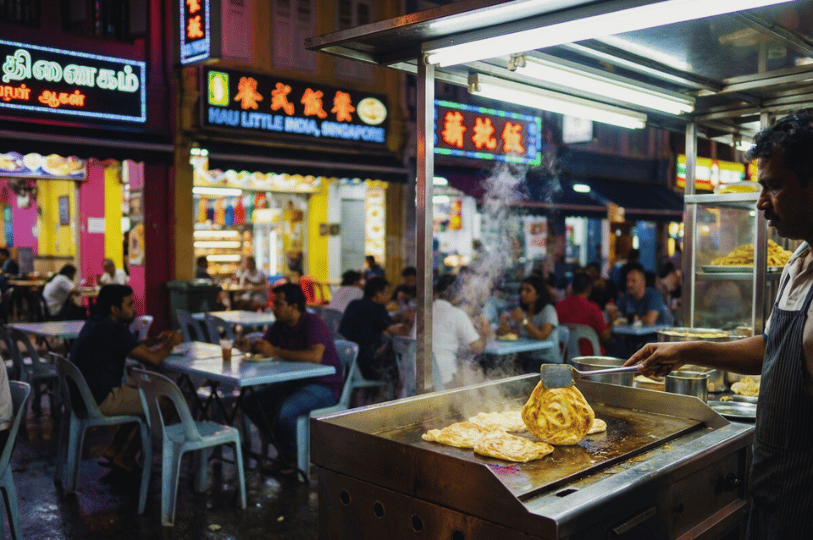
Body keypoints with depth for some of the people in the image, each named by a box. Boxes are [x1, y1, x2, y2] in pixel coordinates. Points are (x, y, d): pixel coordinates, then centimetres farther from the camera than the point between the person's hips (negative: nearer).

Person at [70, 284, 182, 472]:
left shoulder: (95, 323, 12)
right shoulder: (113, 329, -20)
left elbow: (133, 346, 25)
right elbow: (152, 358, -22)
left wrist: (157, 340, 9)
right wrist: (170, 344, -2)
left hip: (84, 394, 10)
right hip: (100, 401, -10)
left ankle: (113, 449, 22)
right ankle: (125, 457, 10)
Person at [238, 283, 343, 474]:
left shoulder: (313, 323, -20)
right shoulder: (280, 325, 4)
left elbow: (315, 356, -36)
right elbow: (262, 345, 18)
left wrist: (275, 352, -31)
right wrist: (248, 347, -8)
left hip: (324, 386, -9)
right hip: (295, 382, 9)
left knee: (282, 412, -31)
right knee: (251, 404, -2)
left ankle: (292, 458, -3)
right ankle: (285, 449, 9)